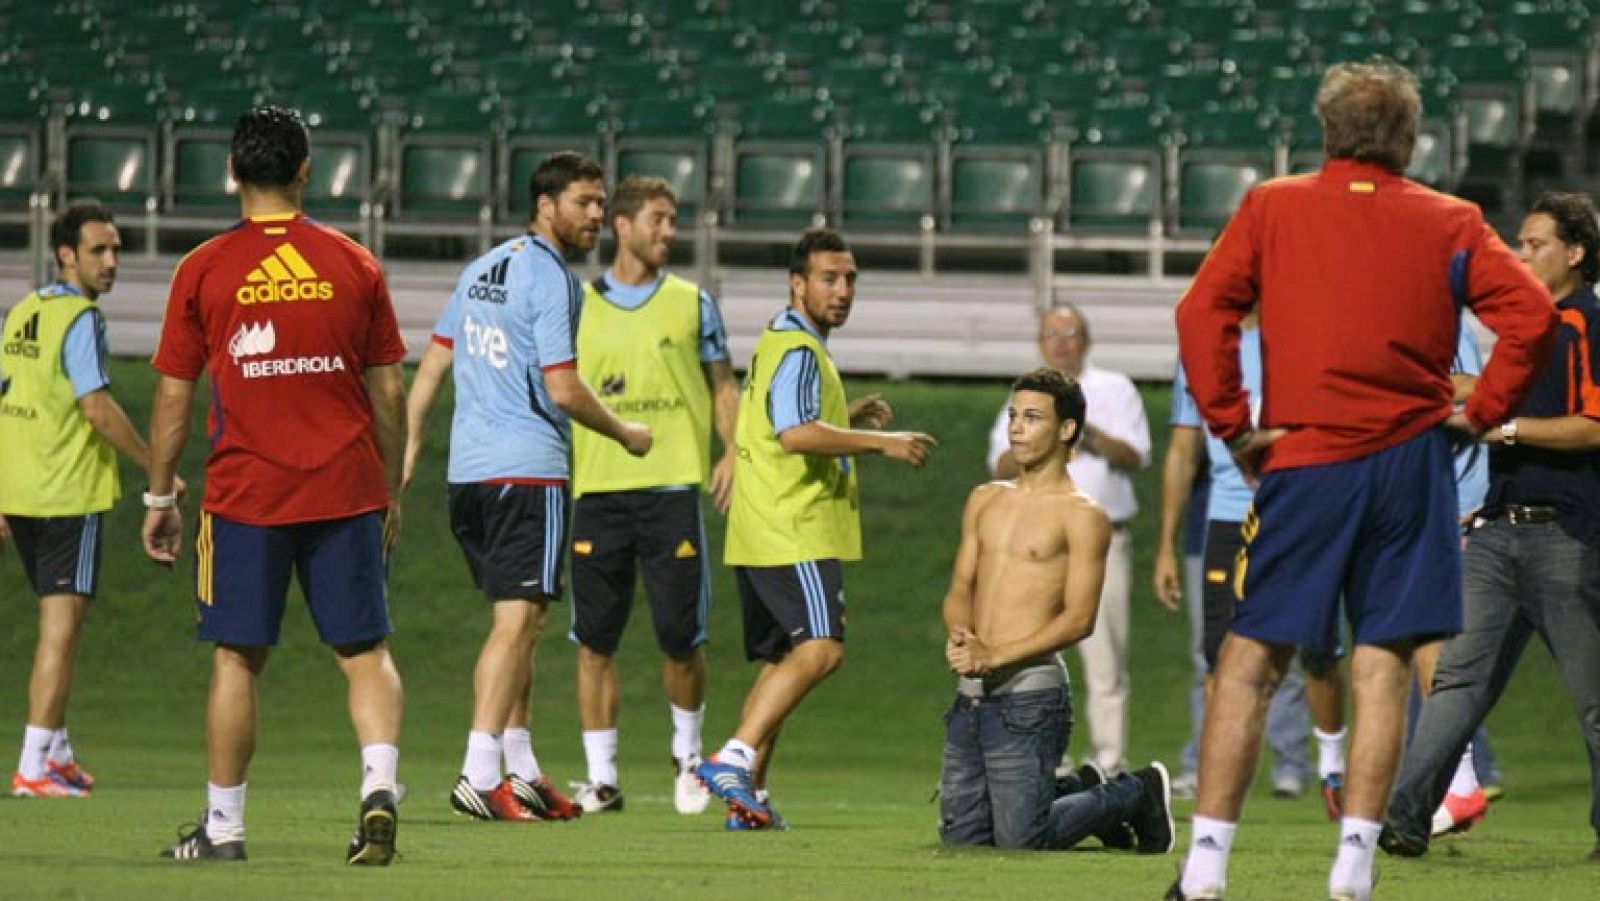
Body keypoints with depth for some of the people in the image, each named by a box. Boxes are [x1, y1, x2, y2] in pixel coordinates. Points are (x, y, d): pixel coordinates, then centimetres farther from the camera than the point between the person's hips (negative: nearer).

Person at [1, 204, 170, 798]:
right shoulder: (80, 319, -12)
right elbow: (97, 407, -20)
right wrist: (155, 468, -10)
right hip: (69, 493, -8)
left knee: (58, 620, 20)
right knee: (62, 623, -6)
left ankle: (56, 750, 27)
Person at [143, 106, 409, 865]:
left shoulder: (203, 271, -2)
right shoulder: (354, 265, 2)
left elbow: (173, 395, 1)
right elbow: (389, 391, 6)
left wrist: (159, 497, 11)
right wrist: (391, 493, 16)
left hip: (244, 493, -1)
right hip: (347, 489, 1)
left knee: (238, 658, 7)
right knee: (365, 651, 6)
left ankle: (223, 825, 12)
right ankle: (380, 784, -16)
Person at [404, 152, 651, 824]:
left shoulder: (482, 269, 16)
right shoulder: (550, 278, -10)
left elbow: (433, 363, 17)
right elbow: (563, 390, -14)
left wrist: (408, 444, 20)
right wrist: (625, 434, 0)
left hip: (466, 469, 9)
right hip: (527, 467, -9)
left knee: (517, 620, 15)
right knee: (517, 621, -10)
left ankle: (522, 773, 17)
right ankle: (480, 775, -17)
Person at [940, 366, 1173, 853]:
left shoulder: (1082, 516, -5)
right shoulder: (985, 500, 17)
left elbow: (1079, 618, -12)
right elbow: (961, 588, 15)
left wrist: (996, 656, -20)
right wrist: (960, 635, -9)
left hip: (1029, 690, -7)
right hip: (972, 694, 7)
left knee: (1021, 840, -9)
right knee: (961, 834, 8)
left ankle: (1137, 794, 15)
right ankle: (1081, 789, 30)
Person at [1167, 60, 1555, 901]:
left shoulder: (1271, 208, 5)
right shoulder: (1450, 224, 5)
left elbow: (1202, 312, -6)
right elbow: (1532, 315, -5)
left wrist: (1233, 425, -2)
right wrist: (1481, 412, 4)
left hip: (1303, 460, -1)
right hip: (1411, 459, 1)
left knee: (1248, 660, 3)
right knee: (1381, 663, 4)